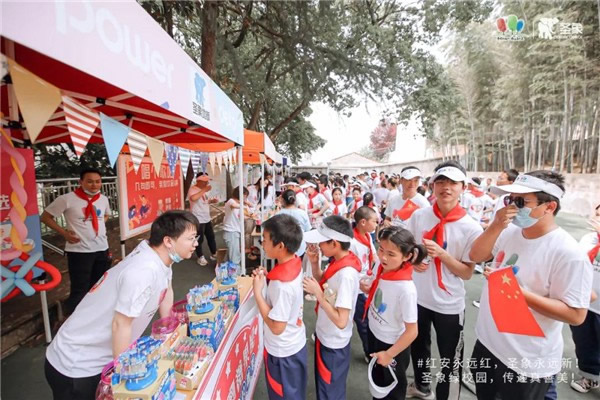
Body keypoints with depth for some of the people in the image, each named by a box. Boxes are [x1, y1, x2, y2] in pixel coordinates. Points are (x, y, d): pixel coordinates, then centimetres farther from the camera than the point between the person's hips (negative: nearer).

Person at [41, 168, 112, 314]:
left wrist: (100, 225, 8)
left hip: (102, 249, 5)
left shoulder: (103, 199, 5)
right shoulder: (67, 199, -11)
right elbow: (45, 217, -1)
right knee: (79, 290, 0)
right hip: (79, 251, -5)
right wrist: (64, 232, -10)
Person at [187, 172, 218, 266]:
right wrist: (204, 190, -33)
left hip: (207, 219, 8)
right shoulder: (192, 189, -16)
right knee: (199, 239, 4)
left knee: (211, 237, 17)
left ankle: (214, 254, 32)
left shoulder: (203, 189, 11)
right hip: (198, 220, -8)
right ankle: (200, 257, 21)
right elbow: (193, 198, -39)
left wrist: (212, 201, 4)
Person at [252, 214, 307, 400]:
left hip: (282, 352, -7)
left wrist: (257, 291, -27)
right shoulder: (295, 264, -10)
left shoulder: (282, 283, -36)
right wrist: (267, 278, -7)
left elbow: (276, 327, -27)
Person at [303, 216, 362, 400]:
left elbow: (341, 321, -31)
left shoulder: (347, 274, -33)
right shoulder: (337, 261, -8)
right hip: (325, 337, 8)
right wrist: (314, 263, -8)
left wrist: (318, 294, -28)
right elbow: (322, 282, 9)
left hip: (334, 345, -8)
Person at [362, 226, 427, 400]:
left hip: (392, 345, -5)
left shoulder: (406, 288, -35)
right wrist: (369, 289, -16)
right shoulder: (382, 268, -17)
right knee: (377, 382, 31)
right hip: (374, 334, 6)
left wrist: (389, 354, -15)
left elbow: (412, 331, -25)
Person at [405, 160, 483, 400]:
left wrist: (440, 253, -26)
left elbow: (467, 273, -12)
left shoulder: (471, 228, -15)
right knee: (418, 345, 26)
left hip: (449, 304, -3)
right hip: (417, 296, 4)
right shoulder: (419, 216, -8)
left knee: (451, 359, 14)